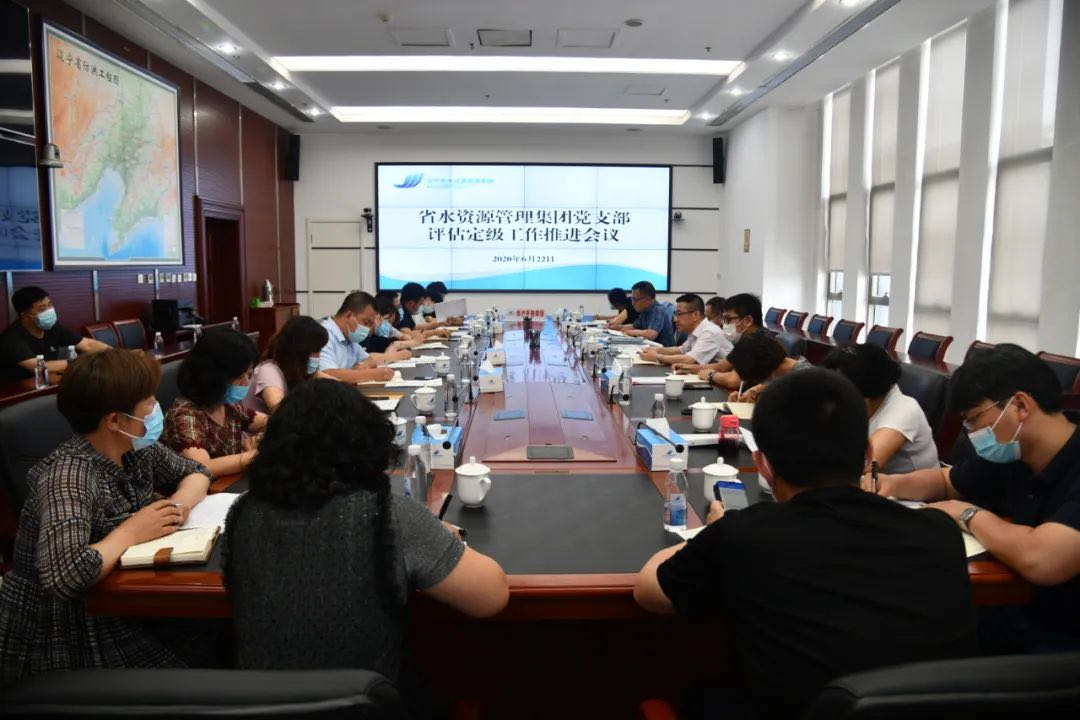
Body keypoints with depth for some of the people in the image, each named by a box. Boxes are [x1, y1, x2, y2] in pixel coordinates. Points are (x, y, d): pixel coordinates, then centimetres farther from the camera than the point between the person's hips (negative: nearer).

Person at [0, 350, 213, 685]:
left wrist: (180, 503, -9)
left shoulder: (137, 449, -4)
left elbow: (195, 472, 12)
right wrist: (130, 532, -25)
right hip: (62, 634, -7)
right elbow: (64, 575, -40)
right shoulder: (69, 474, -27)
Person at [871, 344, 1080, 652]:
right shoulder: (1012, 454, 2)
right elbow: (945, 480, 20)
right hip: (1023, 614, 7)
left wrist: (969, 514, -19)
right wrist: (895, 483, -3)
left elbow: (1039, 560, -39)